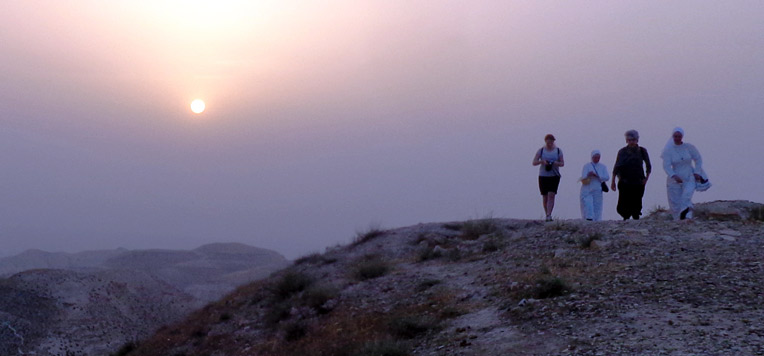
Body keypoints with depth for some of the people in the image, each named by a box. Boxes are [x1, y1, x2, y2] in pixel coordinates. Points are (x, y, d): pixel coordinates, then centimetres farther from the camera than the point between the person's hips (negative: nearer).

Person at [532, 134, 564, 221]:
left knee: (551, 195, -15)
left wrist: (556, 163, -16)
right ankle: (547, 215, 20)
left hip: (554, 176, -1)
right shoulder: (541, 151, 1)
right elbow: (534, 162, -4)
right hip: (543, 176, 1)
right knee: (545, 196, 6)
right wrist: (542, 161, -23)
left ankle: (549, 216, -21)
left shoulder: (558, 150, 3)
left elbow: (562, 163, 6)